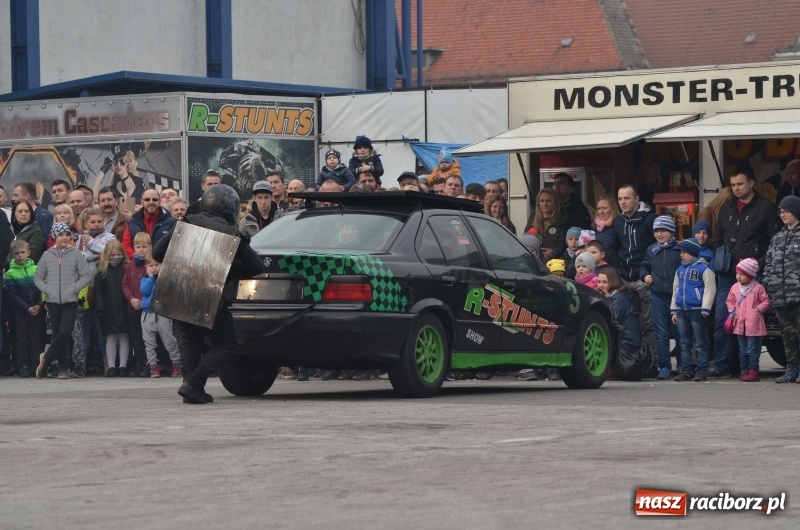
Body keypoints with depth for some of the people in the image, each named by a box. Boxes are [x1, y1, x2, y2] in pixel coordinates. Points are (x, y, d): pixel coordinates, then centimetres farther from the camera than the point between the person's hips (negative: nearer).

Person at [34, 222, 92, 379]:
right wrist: (46, 289, -3)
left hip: (70, 301, -2)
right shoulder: (47, 255, 8)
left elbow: (86, 276, 0)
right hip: (53, 301, 2)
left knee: (65, 332, -15)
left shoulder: (76, 254, 2)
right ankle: (64, 367, 9)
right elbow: (37, 277, 12)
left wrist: (74, 288, -10)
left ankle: (46, 358, 0)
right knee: (58, 334, 4)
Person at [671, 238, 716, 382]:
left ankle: (701, 370, 2)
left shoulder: (703, 268, -6)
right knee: (685, 343, 9)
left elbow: (710, 289, -9)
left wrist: (705, 310, -12)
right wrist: (674, 310, 17)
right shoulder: (680, 270, 15)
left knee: (700, 343, -1)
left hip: (697, 310, -7)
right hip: (681, 311, 7)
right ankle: (686, 369, 14)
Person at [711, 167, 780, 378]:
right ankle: (721, 366, 3)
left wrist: (760, 265, -11)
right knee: (721, 318, -1)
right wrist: (718, 261, 6)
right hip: (727, 274, 5)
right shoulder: (726, 208, 15)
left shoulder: (765, 208, 0)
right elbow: (717, 240, 23)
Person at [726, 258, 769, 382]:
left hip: (753, 324, -5)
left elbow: (765, 301, -1)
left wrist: (758, 309, -13)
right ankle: (744, 371, 15)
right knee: (742, 350, 10)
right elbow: (730, 301, 19)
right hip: (740, 324, 5)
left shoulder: (758, 288, -6)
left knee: (752, 349, -6)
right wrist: (732, 312, 5)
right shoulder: (735, 288, 9)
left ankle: (753, 371, -5)